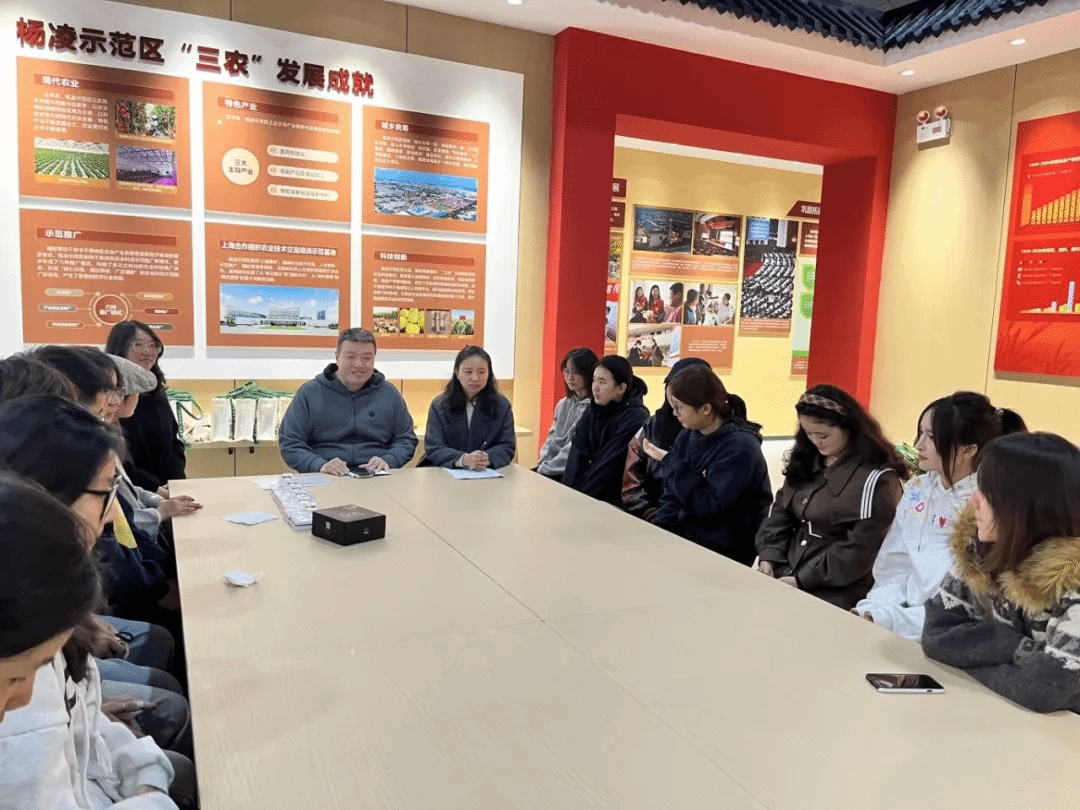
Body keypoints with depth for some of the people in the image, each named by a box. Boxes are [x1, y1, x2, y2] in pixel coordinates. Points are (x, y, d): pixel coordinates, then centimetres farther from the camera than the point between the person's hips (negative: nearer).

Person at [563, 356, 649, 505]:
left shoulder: (635, 418, -15)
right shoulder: (593, 410, 5)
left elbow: (608, 466, -19)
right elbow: (578, 453, -5)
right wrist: (569, 491, -16)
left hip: (619, 500, -6)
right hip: (591, 495, 6)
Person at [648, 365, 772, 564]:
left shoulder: (740, 447, -18)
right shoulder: (686, 437, 4)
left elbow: (706, 505, -23)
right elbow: (671, 496, 7)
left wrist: (669, 461, -18)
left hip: (724, 551, -6)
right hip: (684, 535, 6)